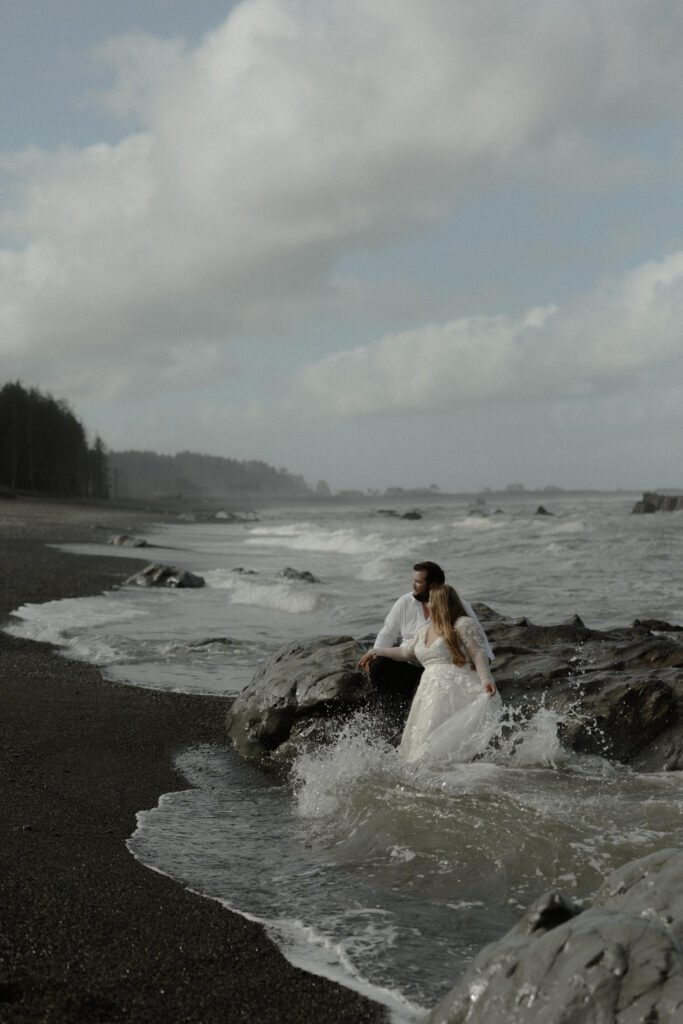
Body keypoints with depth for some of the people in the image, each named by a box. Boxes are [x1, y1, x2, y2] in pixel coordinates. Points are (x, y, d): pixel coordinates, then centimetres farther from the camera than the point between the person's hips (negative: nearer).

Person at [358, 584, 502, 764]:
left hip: (456, 691, -8)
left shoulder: (464, 625, -1)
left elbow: (479, 654, -9)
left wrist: (485, 680, -24)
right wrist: (375, 652, 40)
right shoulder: (424, 630, 24)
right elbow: (406, 652, 37)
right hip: (431, 693, 8)